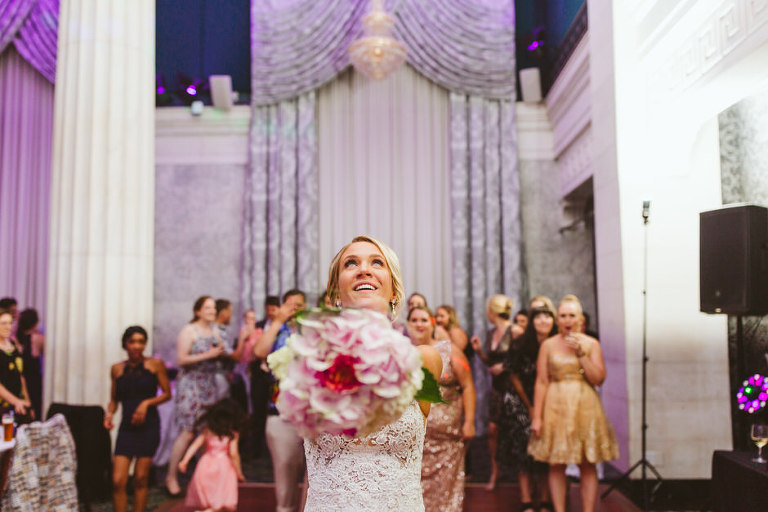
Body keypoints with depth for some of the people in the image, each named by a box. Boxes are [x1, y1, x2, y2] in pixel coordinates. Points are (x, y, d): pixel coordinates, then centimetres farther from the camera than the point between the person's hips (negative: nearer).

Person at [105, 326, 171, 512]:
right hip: (126, 427, 2)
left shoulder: (155, 364, 1)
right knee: (118, 481, -6)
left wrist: (147, 403, -12)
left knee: (141, 479, 2)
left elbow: (167, 394, 3)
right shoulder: (117, 369, 9)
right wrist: (109, 414, -3)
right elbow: (114, 399, 16)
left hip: (148, 426, -2)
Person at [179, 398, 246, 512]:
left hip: (205, 464, 5)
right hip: (223, 465, -5)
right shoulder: (233, 434, -4)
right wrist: (239, 473, -1)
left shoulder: (207, 431, 7)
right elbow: (233, 453, -9)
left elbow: (195, 445, 2)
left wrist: (185, 461, 3)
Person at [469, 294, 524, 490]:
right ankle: (494, 471, 14)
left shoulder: (514, 331, -11)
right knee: (492, 429, 2)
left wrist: (504, 366, -15)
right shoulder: (491, 333, 11)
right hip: (497, 385, 6)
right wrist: (479, 350, 2)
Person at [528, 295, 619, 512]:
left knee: (588, 466, 3)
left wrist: (581, 353, -12)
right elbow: (541, 382, 0)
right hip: (556, 407, 0)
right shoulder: (548, 345, 3)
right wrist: (536, 416, -4)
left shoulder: (591, 344, 5)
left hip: (585, 407, 0)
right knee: (556, 465, 2)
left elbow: (598, 379, -4)